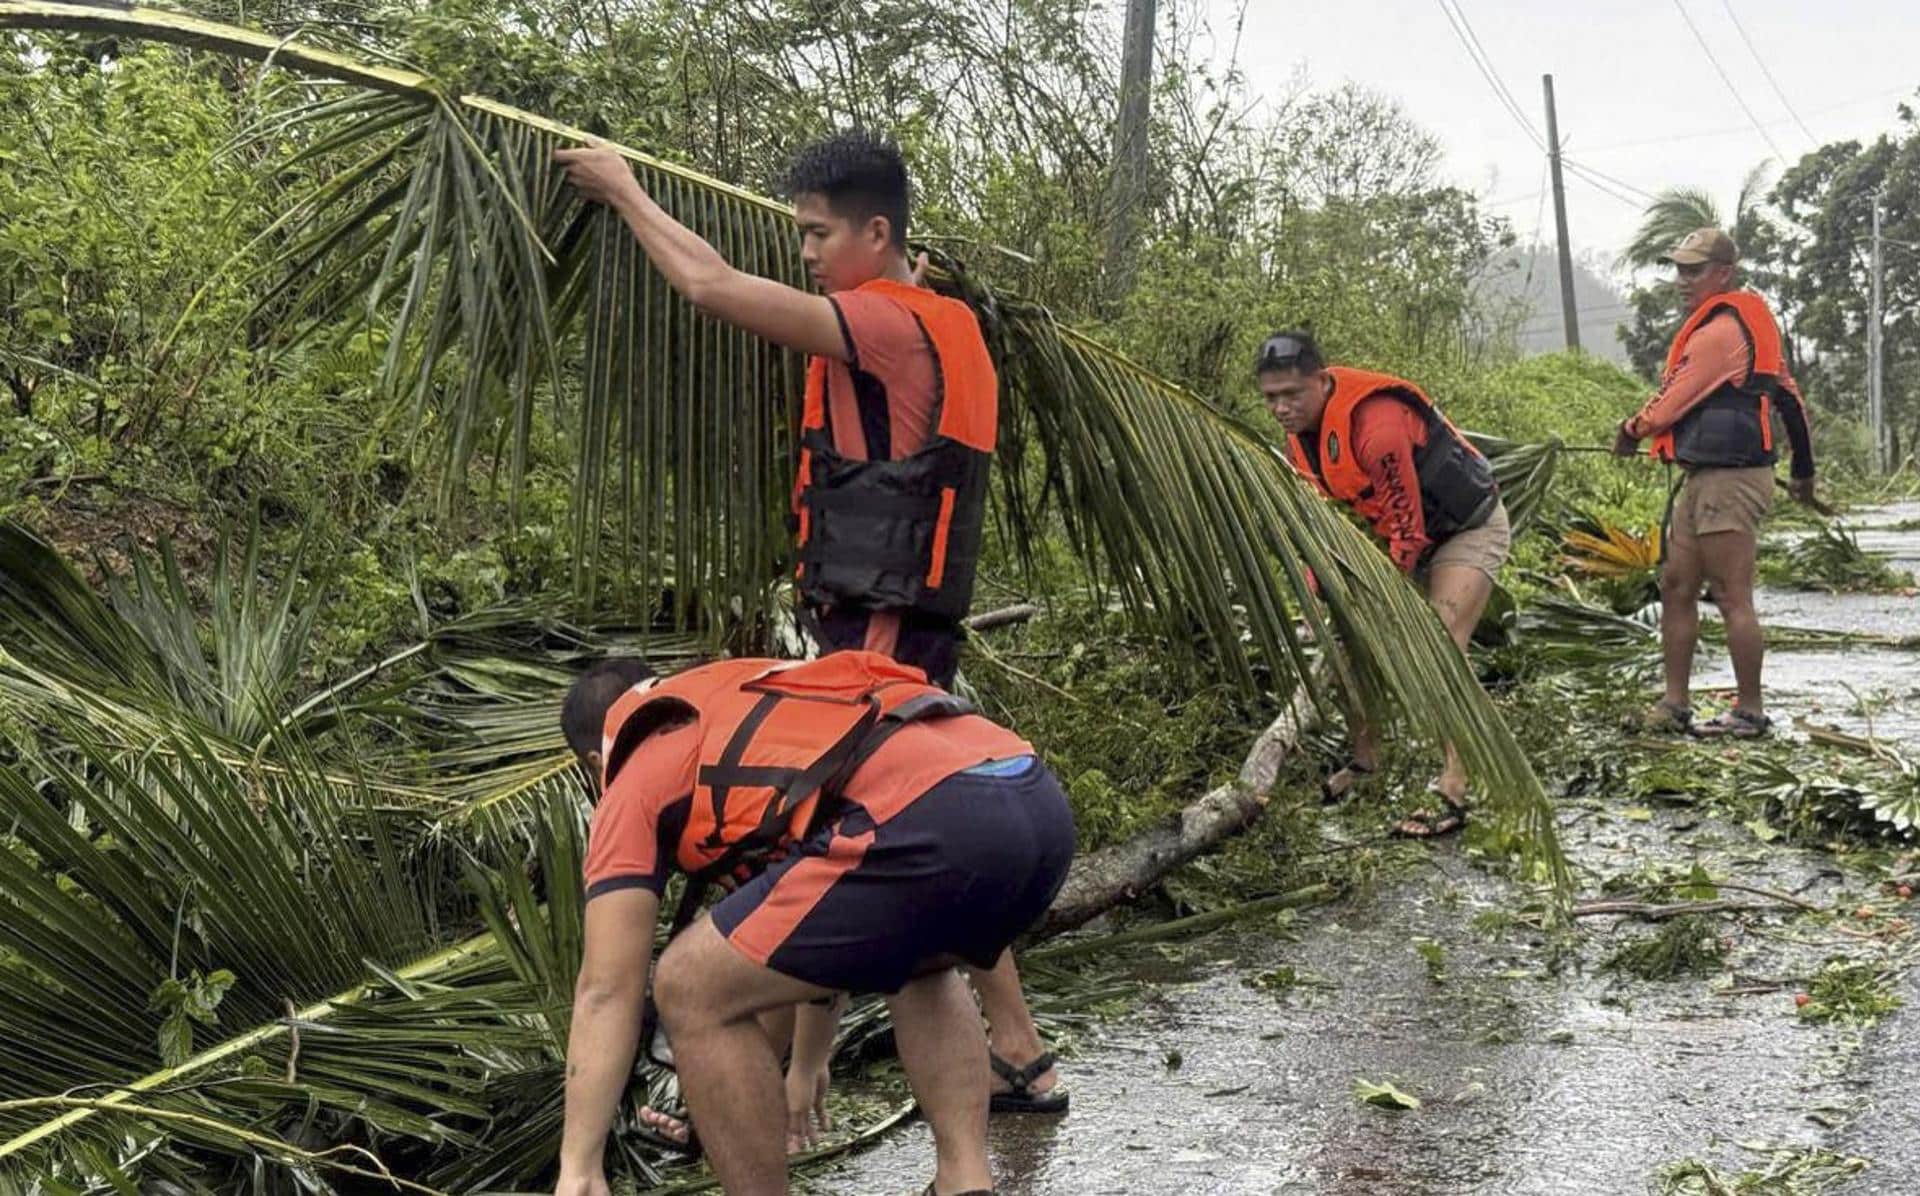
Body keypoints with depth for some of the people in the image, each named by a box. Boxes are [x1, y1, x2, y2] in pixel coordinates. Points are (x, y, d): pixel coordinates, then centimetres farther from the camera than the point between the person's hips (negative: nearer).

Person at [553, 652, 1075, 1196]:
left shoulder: (636, 782, 21)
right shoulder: (767, 705, 40)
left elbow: (606, 993, 15)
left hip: (926, 825, -8)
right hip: (1040, 804, 8)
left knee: (693, 993, 9)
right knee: (920, 967, 39)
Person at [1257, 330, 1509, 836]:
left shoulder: (1377, 425, -35)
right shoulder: (1301, 434, -6)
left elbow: (1408, 530, -30)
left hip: (1469, 526, -9)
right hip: (1403, 529, 9)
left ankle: (1453, 794, -21)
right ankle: (1363, 757, 21)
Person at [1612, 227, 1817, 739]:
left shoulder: (1718, 332, -15)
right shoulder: (1752, 325, 17)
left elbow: (1671, 402, -10)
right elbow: (1790, 399, 22)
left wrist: (1631, 432, 10)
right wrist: (1804, 472, 28)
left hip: (1727, 481, -11)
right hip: (1701, 479, 11)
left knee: (1733, 599, -5)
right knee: (1676, 587, 10)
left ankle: (1751, 712, 1)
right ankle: (1675, 705, 14)